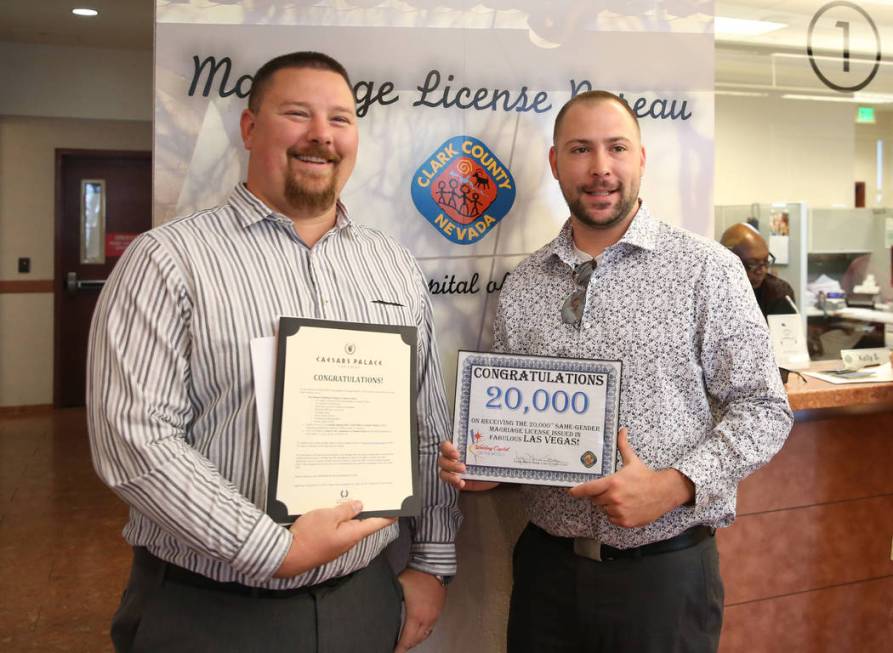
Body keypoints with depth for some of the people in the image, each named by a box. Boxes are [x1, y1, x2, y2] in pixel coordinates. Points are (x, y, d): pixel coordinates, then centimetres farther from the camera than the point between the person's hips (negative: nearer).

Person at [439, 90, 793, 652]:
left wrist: (672, 486, -19)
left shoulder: (706, 269, -6)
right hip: (548, 564, 3)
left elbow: (762, 407, -6)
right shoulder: (523, 287, 4)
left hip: (665, 569, -3)